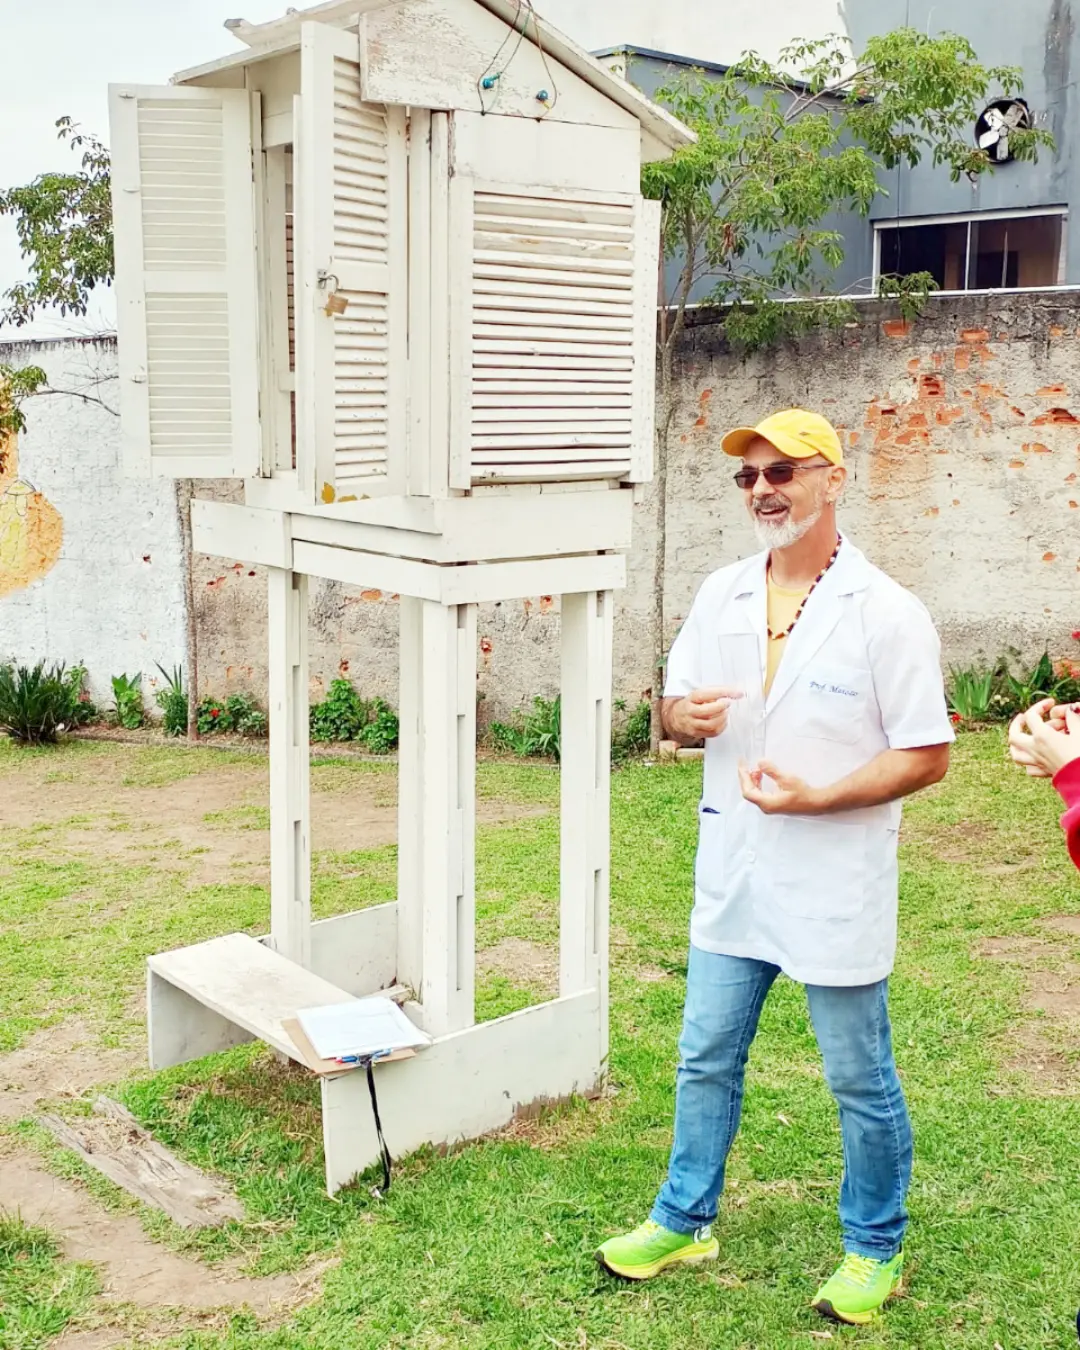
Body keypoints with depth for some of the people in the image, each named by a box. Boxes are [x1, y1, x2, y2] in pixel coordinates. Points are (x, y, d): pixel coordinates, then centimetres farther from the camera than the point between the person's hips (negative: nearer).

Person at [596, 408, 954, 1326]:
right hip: (733, 879, 5)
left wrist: (816, 797, -24)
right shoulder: (721, 596, 4)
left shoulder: (886, 614, -14)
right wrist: (683, 716, -12)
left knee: (861, 1081, 11)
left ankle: (875, 1251, 31)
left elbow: (927, 757, -13)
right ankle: (685, 1223, 36)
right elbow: (676, 706, 13)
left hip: (838, 890, -5)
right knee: (706, 1060, 17)